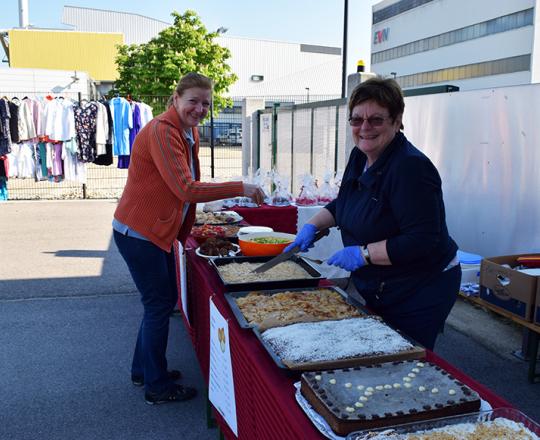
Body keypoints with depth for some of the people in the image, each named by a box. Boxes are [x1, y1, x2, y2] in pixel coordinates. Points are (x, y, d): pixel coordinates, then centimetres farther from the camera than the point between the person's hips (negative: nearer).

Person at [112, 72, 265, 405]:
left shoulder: (190, 133, 9)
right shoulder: (162, 131, -22)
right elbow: (186, 189, -30)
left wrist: (184, 234, 9)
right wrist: (241, 188, -29)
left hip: (159, 232, 10)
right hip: (138, 233, -9)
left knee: (164, 300, 18)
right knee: (159, 305, 1)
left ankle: (143, 370, 36)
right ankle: (157, 387, 18)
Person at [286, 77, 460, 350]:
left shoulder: (411, 167, -26)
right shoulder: (360, 157, 2)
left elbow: (422, 241, -30)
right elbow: (344, 204, 19)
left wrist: (363, 254, -27)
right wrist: (312, 225, 3)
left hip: (420, 293, -9)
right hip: (376, 289, 9)